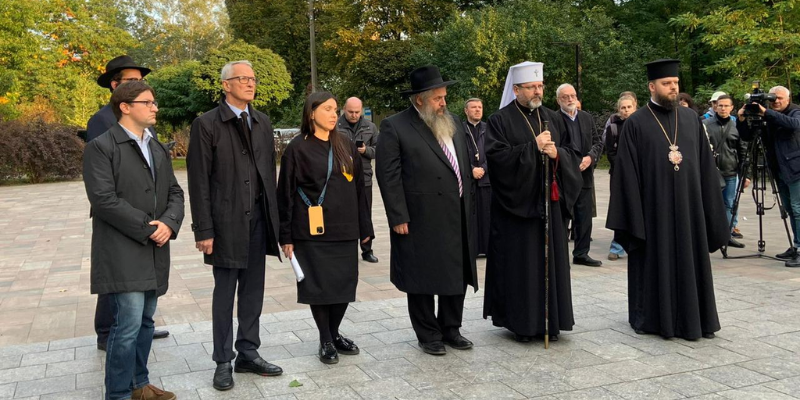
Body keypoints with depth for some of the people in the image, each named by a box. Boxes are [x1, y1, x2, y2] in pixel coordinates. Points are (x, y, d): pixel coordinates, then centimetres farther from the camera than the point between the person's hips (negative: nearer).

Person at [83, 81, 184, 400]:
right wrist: (146, 228, -16)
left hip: (155, 251, 7)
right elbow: (103, 198, -16)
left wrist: (168, 223, -9)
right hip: (123, 252, -7)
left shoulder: (159, 149, 17)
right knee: (128, 324, -9)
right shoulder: (101, 147, -7)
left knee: (145, 322, 13)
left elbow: (175, 193, 11)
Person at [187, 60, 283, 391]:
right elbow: (199, 181, -8)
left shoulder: (262, 122, 10)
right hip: (226, 220, -5)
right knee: (224, 292, 5)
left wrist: (274, 216, 6)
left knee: (253, 290, 11)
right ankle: (223, 361, 17)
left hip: (258, 218, 5)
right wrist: (204, 230, -12)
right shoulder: (206, 124, -6)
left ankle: (248, 353, 24)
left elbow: (269, 172, 10)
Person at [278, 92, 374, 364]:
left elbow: (359, 188, 11)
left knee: (344, 283, 6)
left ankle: (335, 334, 26)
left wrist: (364, 227, 9)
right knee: (319, 285, 2)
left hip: (344, 229, 4)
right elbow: (286, 193, -3)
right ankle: (325, 341, 18)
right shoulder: (297, 148, -3)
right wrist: (286, 236, -6)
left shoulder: (346, 146, 9)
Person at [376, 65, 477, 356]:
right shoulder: (395, 127, -8)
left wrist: (468, 203, 12)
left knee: (457, 276, 13)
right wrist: (398, 218, -15)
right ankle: (429, 335, 21)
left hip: (456, 218, 6)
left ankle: (451, 329, 29)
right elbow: (388, 175, -12)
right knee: (422, 279, 6)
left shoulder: (452, 124, 13)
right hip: (420, 220, -6)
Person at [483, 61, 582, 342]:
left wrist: (557, 153, -10)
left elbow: (573, 155, 12)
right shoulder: (500, 120, -3)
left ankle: (550, 320, 18)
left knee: (550, 260, 8)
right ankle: (521, 322, 11)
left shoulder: (553, 119, 13)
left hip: (550, 203, 5)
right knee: (519, 263, -1)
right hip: (517, 203, -5)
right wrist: (533, 147, -19)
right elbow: (497, 157, -15)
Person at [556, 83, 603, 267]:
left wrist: (590, 157, -6)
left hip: (585, 175, 5)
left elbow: (598, 142, 11)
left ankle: (581, 254, 21)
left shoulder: (587, 118, 11)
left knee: (585, 217, 10)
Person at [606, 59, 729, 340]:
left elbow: (705, 166, 9)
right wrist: (632, 216, -11)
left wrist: (710, 208, 5)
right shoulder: (636, 124, -4)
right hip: (653, 209, -4)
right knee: (654, 264, 6)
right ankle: (650, 318, 21)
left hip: (688, 206, 4)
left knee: (689, 262, 10)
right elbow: (627, 174, -7)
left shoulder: (691, 119, 8)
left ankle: (690, 317, 24)